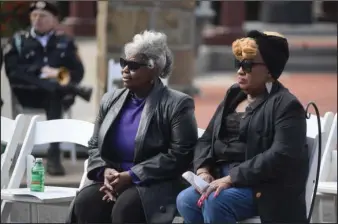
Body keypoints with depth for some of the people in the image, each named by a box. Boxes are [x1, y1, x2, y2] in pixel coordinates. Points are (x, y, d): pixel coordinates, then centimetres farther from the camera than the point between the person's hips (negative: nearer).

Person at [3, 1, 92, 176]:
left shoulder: (65, 42, 18)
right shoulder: (18, 40, 14)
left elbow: (78, 71, 9)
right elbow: (12, 71, 0)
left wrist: (64, 78, -14)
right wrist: (41, 72, -14)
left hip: (54, 93, 0)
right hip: (27, 94, 0)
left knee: (54, 97, -36)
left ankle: (53, 155, -40)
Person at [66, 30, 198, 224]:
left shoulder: (177, 105, -4)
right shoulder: (111, 100, 15)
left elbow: (180, 155, -12)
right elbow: (95, 145, 19)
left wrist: (131, 176, -16)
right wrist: (105, 171, -6)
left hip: (153, 186, -5)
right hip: (113, 181, 5)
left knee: (124, 208, -35)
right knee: (85, 202, -26)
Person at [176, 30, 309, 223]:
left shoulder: (286, 105, -7)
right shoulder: (234, 95, 18)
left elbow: (281, 156, -20)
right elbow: (207, 139, 18)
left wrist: (231, 178, -25)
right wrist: (203, 170, -5)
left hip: (265, 186, -7)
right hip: (222, 178, 7)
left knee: (215, 201, -33)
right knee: (186, 200, -22)